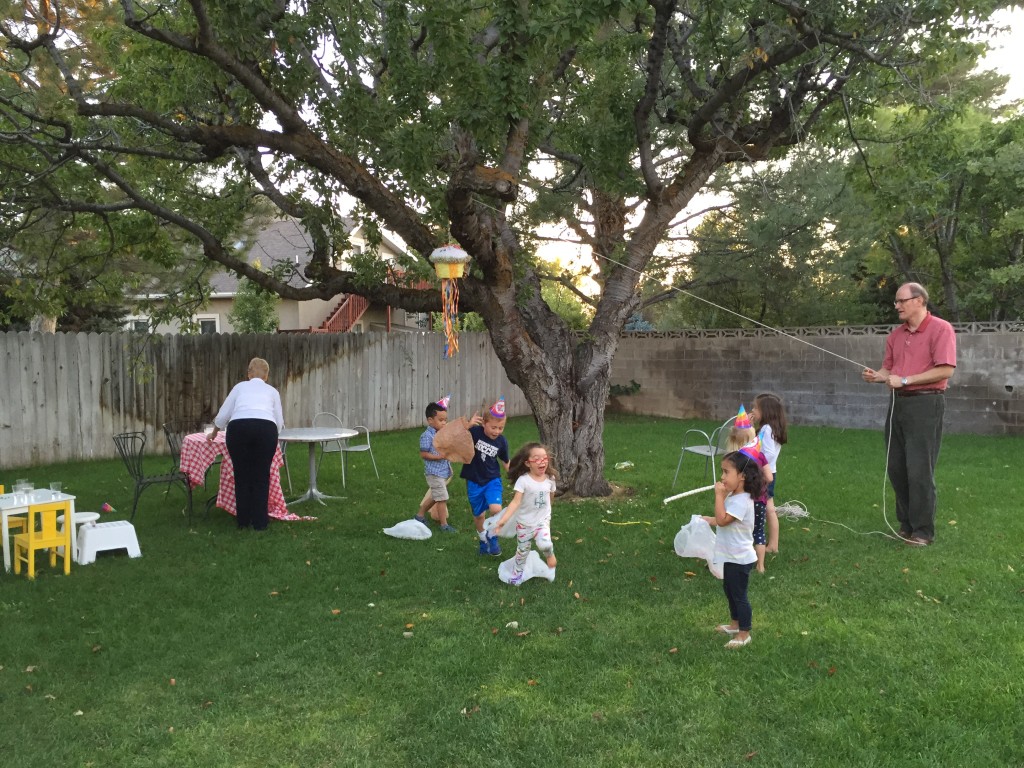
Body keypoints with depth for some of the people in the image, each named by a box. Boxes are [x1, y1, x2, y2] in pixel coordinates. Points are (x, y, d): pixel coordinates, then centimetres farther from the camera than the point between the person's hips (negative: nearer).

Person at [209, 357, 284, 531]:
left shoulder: (240, 386, 27)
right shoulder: (272, 391, 27)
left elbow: (222, 416, 26)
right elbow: (279, 422, 21)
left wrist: (214, 433, 44)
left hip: (238, 428, 0)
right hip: (266, 429, 0)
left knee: (242, 476, 15)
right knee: (261, 477, 13)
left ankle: (243, 521, 23)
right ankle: (260, 522, 15)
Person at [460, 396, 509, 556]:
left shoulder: (502, 442, -7)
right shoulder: (475, 432, -15)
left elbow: (505, 462, 8)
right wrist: (468, 425, -35)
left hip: (492, 480, 0)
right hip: (474, 481, 0)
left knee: (496, 509, -22)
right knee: (478, 514, 13)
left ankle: (493, 537, 5)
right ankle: (483, 539, 41)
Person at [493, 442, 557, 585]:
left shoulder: (550, 478, -8)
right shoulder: (523, 480, -21)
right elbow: (516, 501, -27)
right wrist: (503, 519, -39)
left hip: (543, 520, 1)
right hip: (524, 523, -1)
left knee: (545, 544, -24)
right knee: (522, 550, 14)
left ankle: (549, 554, 11)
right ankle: (517, 573, 40)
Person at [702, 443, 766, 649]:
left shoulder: (741, 501, -27)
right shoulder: (734, 496, 4)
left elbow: (722, 520, -35)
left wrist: (719, 495, -32)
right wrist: (709, 520, 8)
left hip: (739, 558, -10)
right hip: (731, 555, 10)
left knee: (739, 595, 3)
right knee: (730, 590, 23)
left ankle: (744, 634, 17)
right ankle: (734, 625, 39)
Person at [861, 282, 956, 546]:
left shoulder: (940, 329, -9)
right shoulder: (895, 334, 13)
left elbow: (945, 369, -17)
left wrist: (905, 380, -17)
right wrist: (876, 376, -6)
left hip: (925, 404, -7)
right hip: (898, 403, 7)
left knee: (919, 470, -5)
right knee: (896, 468, 10)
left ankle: (923, 531, 6)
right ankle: (906, 523, 23)